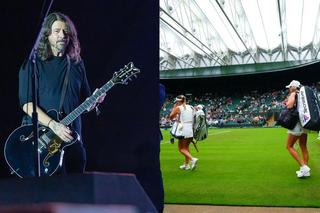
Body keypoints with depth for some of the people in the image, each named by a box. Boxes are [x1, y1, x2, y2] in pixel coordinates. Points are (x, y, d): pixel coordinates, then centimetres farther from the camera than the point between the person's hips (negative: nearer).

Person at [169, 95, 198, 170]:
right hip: (191, 130, 6)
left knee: (181, 149, 2)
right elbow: (194, 118, 15)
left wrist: (174, 108, 15)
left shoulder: (178, 108, -5)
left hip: (183, 131, -6)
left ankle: (192, 159, -18)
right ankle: (186, 164, 22)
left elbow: (171, 117, 6)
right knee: (186, 147, 19)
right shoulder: (191, 107, 10)